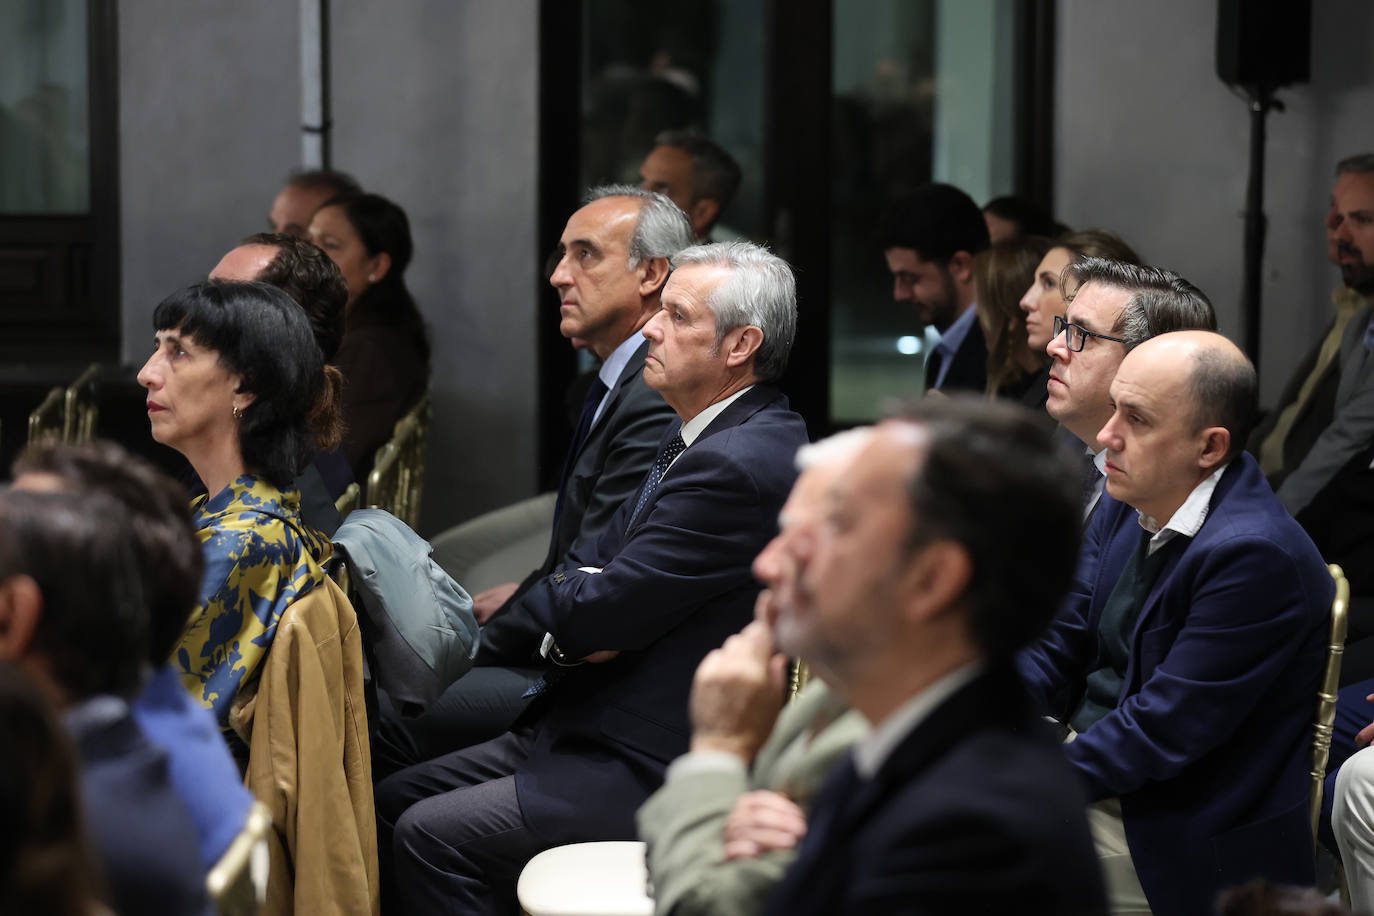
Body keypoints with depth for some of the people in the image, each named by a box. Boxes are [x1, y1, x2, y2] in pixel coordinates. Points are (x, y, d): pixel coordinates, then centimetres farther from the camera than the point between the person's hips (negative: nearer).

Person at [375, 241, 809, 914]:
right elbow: (591, 564, 15)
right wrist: (570, 632, -8)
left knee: (433, 834, -18)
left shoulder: (739, 465, -21)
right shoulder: (701, 437, 13)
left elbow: (593, 612, -20)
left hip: (660, 774, -11)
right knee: (394, 801, 7)